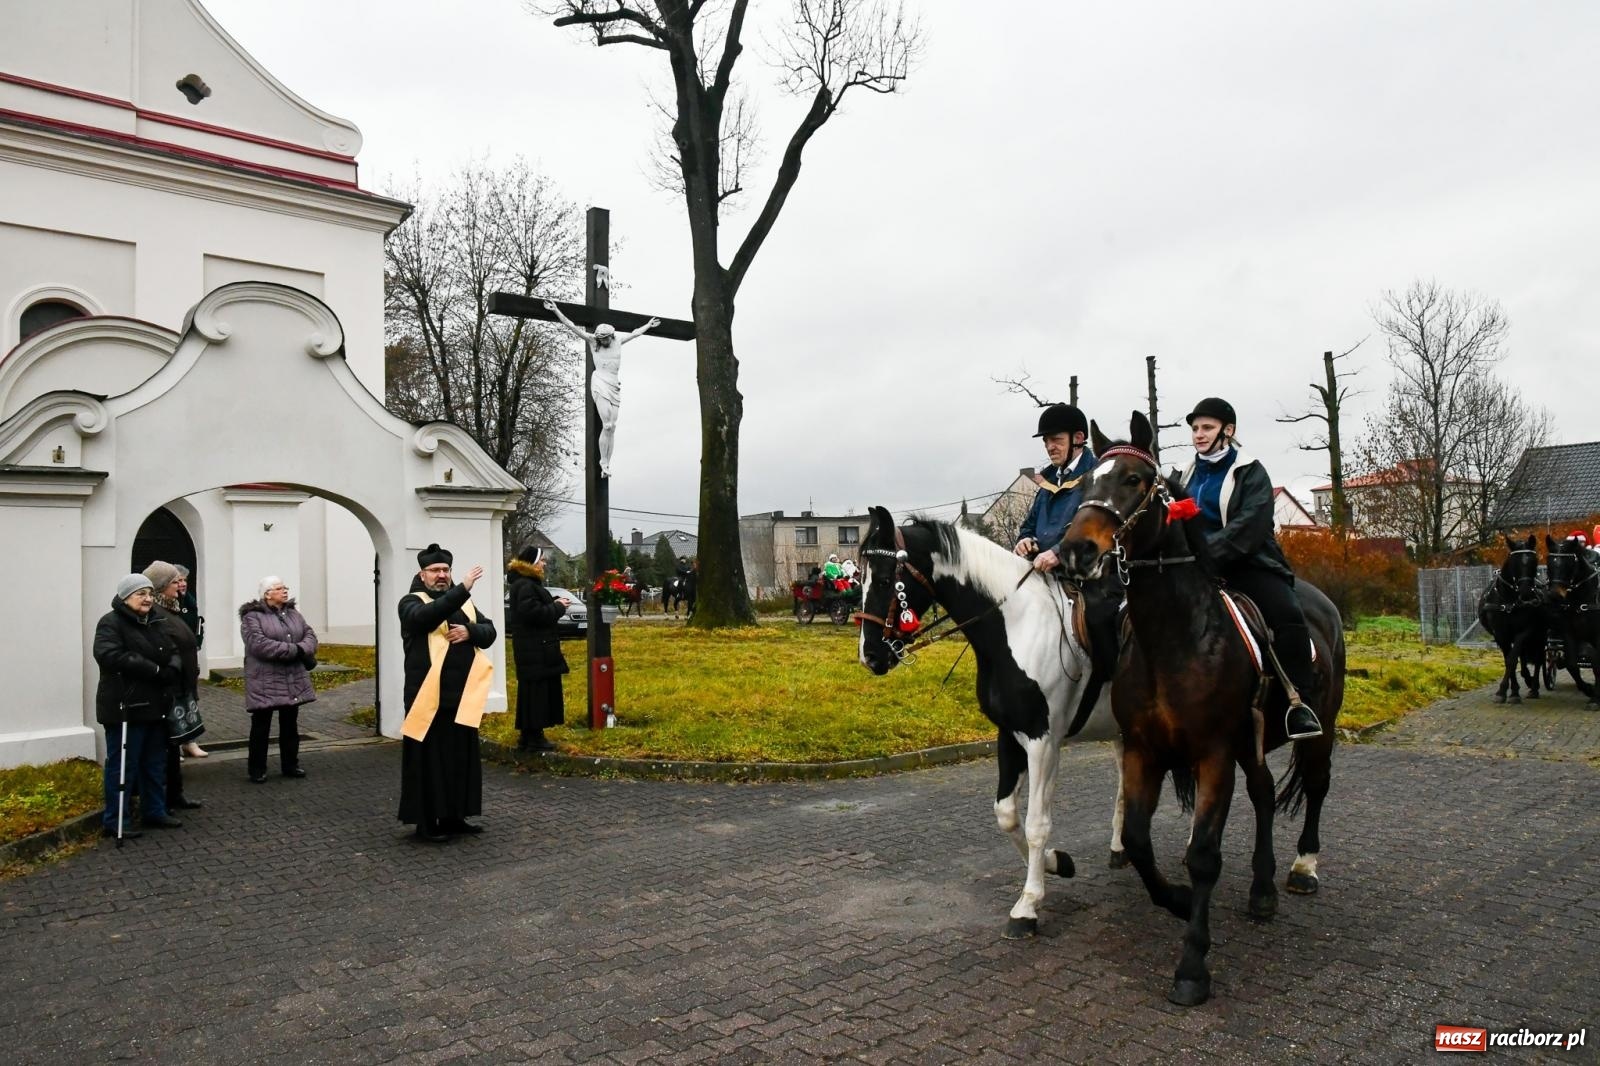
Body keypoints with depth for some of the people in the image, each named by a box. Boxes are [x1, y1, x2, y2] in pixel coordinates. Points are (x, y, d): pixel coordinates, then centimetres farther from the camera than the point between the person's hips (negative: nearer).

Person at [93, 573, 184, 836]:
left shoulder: (155, 624, 17)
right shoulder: (111, 623, -11)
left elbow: (174, 652, 16)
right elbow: (110, 656, -26)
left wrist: (173, 668, -9)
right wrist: (155, 670, -25)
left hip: (154, 706, 9)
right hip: (125, 708, -8)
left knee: (155, 764, 15)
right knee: (122, 765, -3)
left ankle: (155, 812, 26)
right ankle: (115, 822, 6)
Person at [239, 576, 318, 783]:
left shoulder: (293, 613, 13)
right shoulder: (252, 617, -10)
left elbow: (310, 634, 7)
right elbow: (259, 644, -22)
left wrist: (303, 650, -16)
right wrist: (294, 650, -22)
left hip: (293, 681, 6)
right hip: (265, 683, -6)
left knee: (290, 724, 13)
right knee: (261, 726, 3)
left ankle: (290, 765, 24)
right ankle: (257, 770, 14)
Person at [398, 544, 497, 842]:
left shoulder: (464, 601, 15)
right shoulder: (411, 602, -2)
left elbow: (489, 631, 9)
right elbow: (427, 616, -25)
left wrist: (470, 631, -13)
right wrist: (462, 589, -33)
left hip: (463, 695, 6)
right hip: (428, 695, -6)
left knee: (462, 757, 11)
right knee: (429, 759, -1)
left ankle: (454, 816, 22)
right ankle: (426, 822, 7)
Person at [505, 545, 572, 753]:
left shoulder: (528, 583, 16)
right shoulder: (525, 586, -17)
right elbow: (533, 612, -25)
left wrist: (555, 603, 4)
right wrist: (557, 607, -14)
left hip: (536, 648, 11)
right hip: (535, 648, -11)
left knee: (532, 691, 14)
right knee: (536, 691, -6)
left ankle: (527, 735, 20)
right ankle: (534, 737, -1)